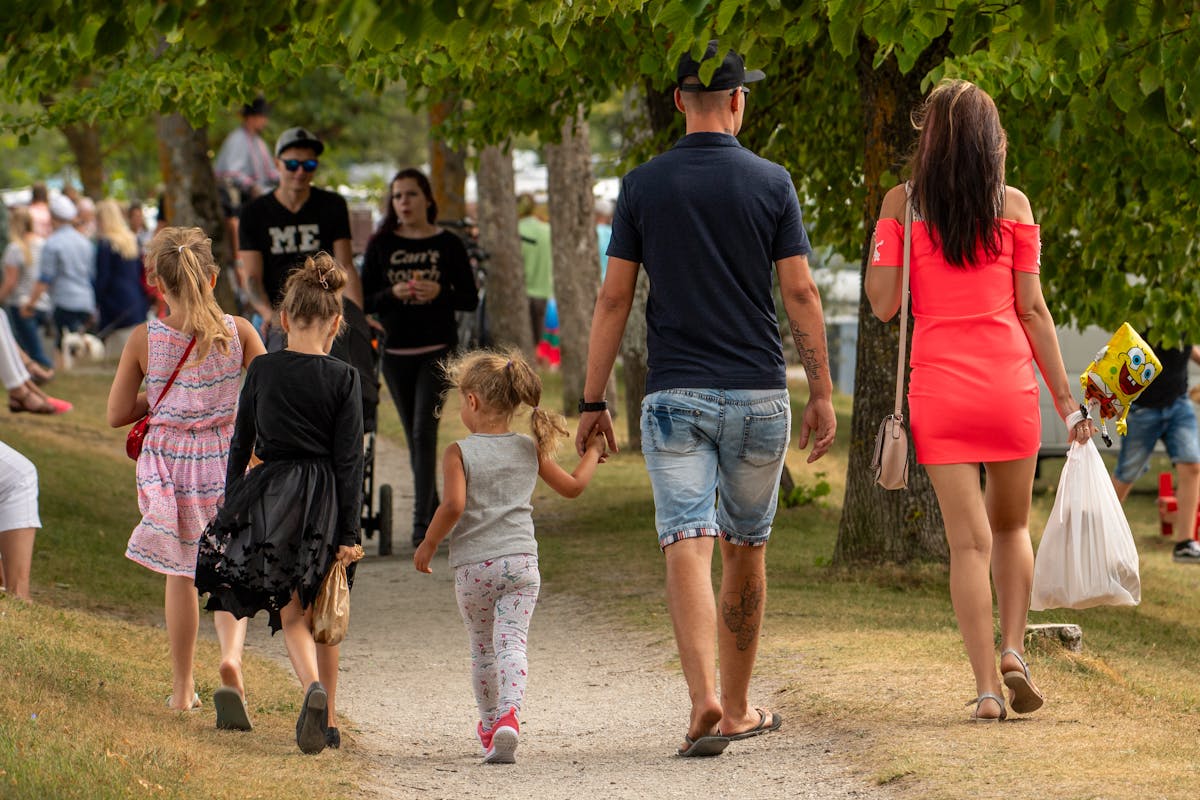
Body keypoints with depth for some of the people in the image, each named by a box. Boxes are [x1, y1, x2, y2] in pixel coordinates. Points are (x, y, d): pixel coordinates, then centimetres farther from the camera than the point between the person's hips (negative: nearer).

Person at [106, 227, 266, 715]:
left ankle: (183, 688, 20)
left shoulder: (144, 339, -8)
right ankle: (231, 652, -11)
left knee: (180, 574, 15)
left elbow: (117, 414, -3)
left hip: (167, 462, 0)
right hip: (224, 462, 0)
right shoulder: (238, 333, -8)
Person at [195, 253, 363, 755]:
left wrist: (232, 504, 16)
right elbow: (349, 459, -6)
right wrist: (349, 533, -3)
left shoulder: (262, 370, 0)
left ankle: (314, 687, -28)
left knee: (290, 612, 1)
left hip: (270, 497, 0)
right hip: (324, 503, 0)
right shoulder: (343, 379, -5)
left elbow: (241, 444, 6)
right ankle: (328, 722, 21)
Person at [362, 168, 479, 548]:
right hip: (396, 352, 3)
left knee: (425, 431, -14)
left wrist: (439, 293, -18)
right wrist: (392, 294, -17)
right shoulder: (381, 246, 4)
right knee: (414, 435, 11)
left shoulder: (448, 244, 0)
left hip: (437, 349, -3)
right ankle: (433, 509, 25)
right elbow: (364, 301, 3)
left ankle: (421, 521, -17)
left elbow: (470, 299, 1)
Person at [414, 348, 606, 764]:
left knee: (482, 648, 14)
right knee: (512, 640, -6)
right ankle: (509, 714, -30)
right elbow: (573, 485, 15)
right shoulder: (530, 450, 6)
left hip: (473, 567, -2)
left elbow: (454, 505, -19)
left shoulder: (458, 453, -7)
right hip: (521, 561, 2)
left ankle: (490, 724, 27)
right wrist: (592, 451, 33)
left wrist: (428, 544, -5)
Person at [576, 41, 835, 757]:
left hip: (675, 395, -1)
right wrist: (823, 394, 3)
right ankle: (738, 707, 25)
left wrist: (593, 401, 7)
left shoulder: (643, 186, 0)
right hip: (759, 394, 1)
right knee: (747, 550, 14)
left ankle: (705, 700, -27)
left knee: (688, 547, -8)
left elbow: (614, 299, 1)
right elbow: (801, 293, -3)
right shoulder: (771, 183, -1)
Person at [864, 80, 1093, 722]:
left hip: (939, 388, 0)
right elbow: (1032, 309, 1)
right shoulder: (1012, 204, 2)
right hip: (1009, 381, 0)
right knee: (1011, 524, 20)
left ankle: (986, 686, -5)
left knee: (968, 539, 1)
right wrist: (1066, 398, 6)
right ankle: (1013, 650, 4)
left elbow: (883, 303, -1)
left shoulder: (902, 202, 1)